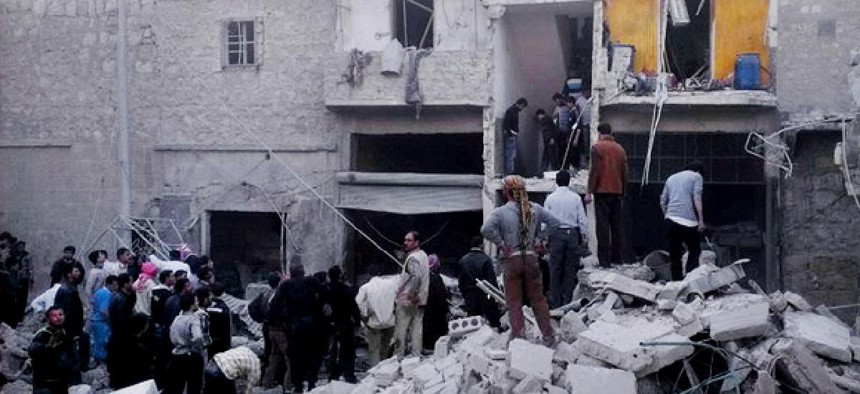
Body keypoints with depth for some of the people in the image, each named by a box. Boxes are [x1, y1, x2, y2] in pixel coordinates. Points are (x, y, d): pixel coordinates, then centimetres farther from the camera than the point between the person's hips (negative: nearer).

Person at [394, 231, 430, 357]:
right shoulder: (423, 255, 12)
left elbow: (416, 277, -30)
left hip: (408, 300, -9)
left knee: (401, 329, -2)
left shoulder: (412, 258, -16)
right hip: (421, 299, 9)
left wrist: (410, 296, -23)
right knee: (417, 327, 10)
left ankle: (398, 355, 0)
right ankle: (416, 354, 14)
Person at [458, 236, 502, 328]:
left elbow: (461, 281, 8)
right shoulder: (485, 259, -9)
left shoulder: (463, 260, 5)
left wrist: (464, 295, 15)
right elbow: (491, 278, -11)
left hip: (470, 296, 4)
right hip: (485, 295, -4)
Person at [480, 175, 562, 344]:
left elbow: (486, 229, -26)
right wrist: (539, 240, 5)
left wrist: (501, 244, -13)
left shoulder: (500, 212, -12)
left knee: (514, 302, 8)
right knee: (538, 298, 14)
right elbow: (555, 222, 2)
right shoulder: (535, 209, -1)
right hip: (531, 258, 3)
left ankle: (517, 336, 7)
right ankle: (548, 336, 18)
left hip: (512, 260, -3)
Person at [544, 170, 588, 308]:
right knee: (570, 269, 6)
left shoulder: (550, 198, -1)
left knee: (555, 269, 5)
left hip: (556, 234, 0)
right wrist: (585, 238, 10)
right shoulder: (575, 198, -1)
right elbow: (582, 220, 1)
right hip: (572, 234, 0)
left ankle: (555, 302, 7)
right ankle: (567, 300, 9)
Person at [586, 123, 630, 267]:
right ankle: (619, 257, 13)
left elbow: (595, 171, -11)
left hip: (602, 191, -5)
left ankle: (604, 259, -7)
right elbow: (624, 173, 12)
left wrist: (589, 192, -8)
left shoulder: (597, 147, -5)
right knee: (617, 225, 11)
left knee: (602, 226, -4)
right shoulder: (620, 149, 11)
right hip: (617, 191, 5)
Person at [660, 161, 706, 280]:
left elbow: (663, 201, 19)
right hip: (688, 220, -4)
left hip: (671, 218, 5)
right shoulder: (696, 176, 7)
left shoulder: (671, 178, 22)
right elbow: (697, 199, -7)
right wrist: (701, 220, -8)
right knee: (694, 251, 6)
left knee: (675, 253, 8)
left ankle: (677, 281, 8)